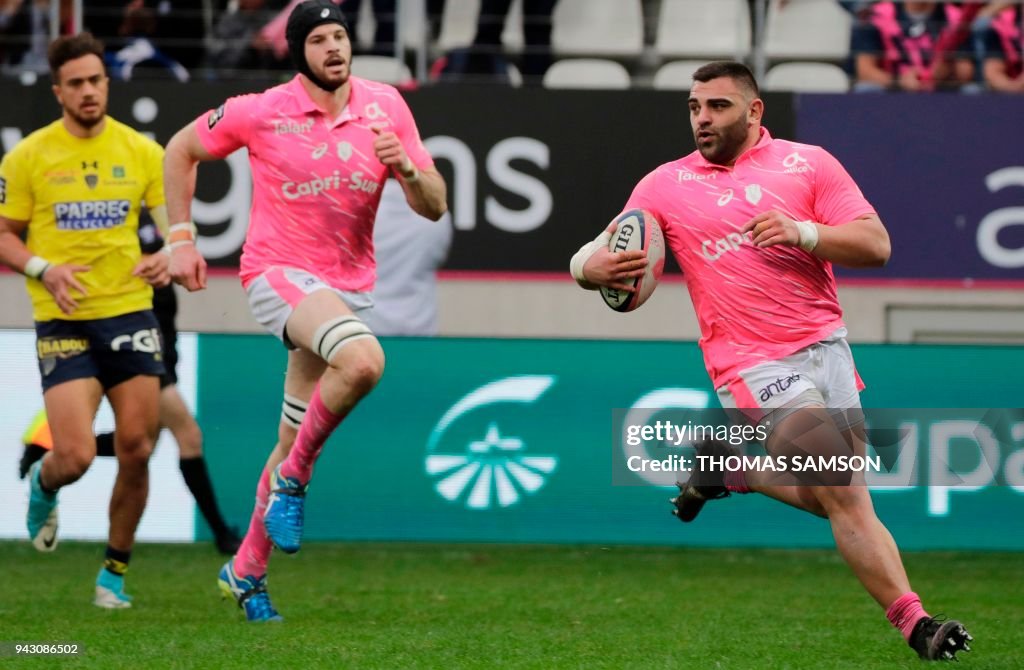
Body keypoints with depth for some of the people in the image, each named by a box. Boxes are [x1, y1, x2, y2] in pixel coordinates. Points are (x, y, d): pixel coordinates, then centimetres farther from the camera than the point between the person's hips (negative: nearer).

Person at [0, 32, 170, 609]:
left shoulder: (142, 151, 4)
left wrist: (168, 258, -14)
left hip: (131, 313, 3)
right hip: (62, 321, -2)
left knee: (136, 452, 1)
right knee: (76, 456, -13)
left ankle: (116, 571, 19)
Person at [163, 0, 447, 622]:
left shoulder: (385, 104, 0)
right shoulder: (261, 112, -8)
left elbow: (435, 206, 1)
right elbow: (181, 150, 7)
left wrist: (405, 166, -20)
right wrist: (181, 240, 4)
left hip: (350, 285, 4)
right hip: (279, 272, -4)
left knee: (295, 441, 9)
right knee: (363, 360, -34)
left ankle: (247, 571, 25)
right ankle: (293, 478, -13)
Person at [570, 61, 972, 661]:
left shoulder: (808, 163, 5)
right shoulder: (667, 185, 6)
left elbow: (875, 246, -2)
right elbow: (596, 257, 7)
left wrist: (801, 232, -18)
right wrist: (593, 267, -17)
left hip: (825, 343, 3)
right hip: (755, 364, -3)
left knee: (832, 500, 5)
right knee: (847, 498, -16)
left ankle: (725, 463, 29)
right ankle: (914, 623, -12)